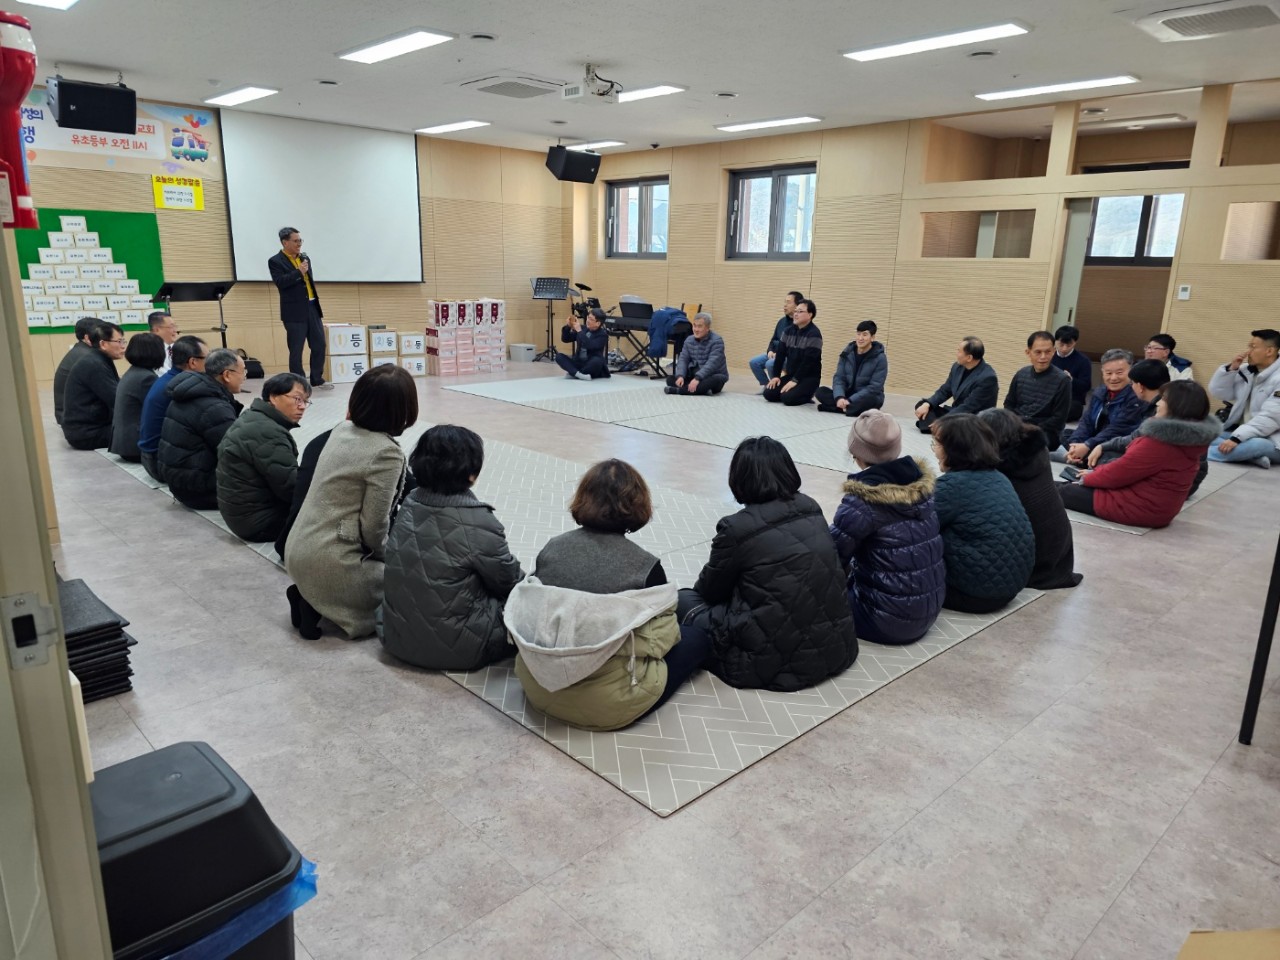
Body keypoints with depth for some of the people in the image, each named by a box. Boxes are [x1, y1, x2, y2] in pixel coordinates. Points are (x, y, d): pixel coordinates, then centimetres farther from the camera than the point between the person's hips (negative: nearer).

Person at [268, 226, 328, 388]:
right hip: (295, 311, -6)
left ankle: (317, 379, 21)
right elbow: (280, 282, -19)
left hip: (312, 307, 6)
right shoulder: (275, 261, -5)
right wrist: (298, 272, -22)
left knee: (319, 345, 8)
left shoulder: (305, 258, 15)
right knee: (296, 349, -1)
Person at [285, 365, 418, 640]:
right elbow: (373, 526, -17)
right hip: (329, 563, -8)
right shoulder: (386, 453, -20)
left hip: (298, 551, 8)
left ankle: (311, 596, 9)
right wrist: (385, 557, 1)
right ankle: (323, 605, -3)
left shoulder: (342, 429, 3)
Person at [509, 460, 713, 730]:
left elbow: (530, 611, 6)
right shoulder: (645, 565, -15)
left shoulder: (551, 548, -3)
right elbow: (661, 639, -10)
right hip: (605, 703, -5)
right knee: (698, 638, 16)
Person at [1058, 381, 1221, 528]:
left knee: (1061, 491, 0)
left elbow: (1119, 473, -17)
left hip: (1138, 508, -9)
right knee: (1072, 487, 17)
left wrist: (1088, 478, 1)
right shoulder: (1187, 440, 4)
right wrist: (1095, 474, 12)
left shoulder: (1161, 442, -26)